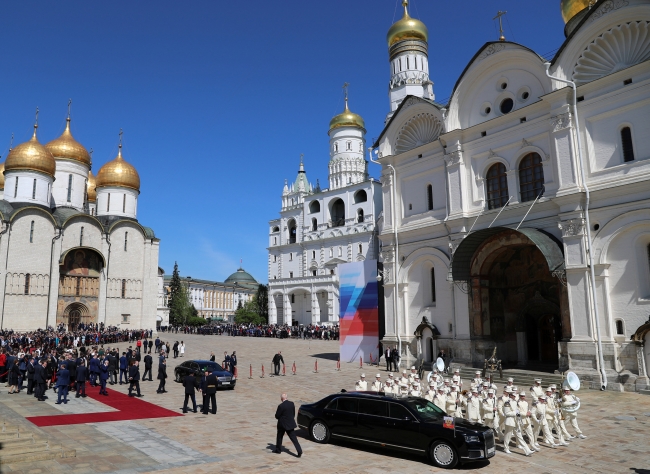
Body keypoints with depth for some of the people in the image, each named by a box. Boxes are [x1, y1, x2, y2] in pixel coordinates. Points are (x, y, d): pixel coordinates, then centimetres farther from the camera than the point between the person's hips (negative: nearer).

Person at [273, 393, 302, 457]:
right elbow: (293, 414, 7)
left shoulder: (281, 406, -20)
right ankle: (299, 451, -3)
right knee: (293, 438, 6)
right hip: (290, 424, 5)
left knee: (279, 437, 17)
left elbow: (277, 416, -12)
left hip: (282, 424, -5)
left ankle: (278, 450, 30)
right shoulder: (292, 404, -2)